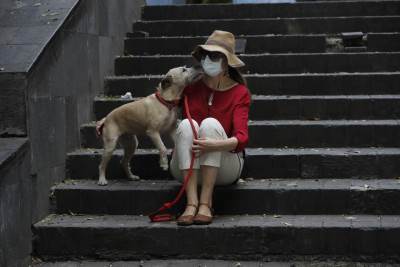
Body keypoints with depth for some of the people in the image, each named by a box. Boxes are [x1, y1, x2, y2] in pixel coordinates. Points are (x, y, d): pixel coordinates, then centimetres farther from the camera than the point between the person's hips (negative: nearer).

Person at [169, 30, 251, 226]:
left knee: (210, 123, -28)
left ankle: (206, 203, -31)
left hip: (224, 168, -2)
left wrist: (215, 145, -40)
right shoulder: (191, 87, 1)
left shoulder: (239, 92, -6)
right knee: (187, 124, -26)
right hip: (186, 169, 2)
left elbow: (242, 138, -19)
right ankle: (191, 203, -35)